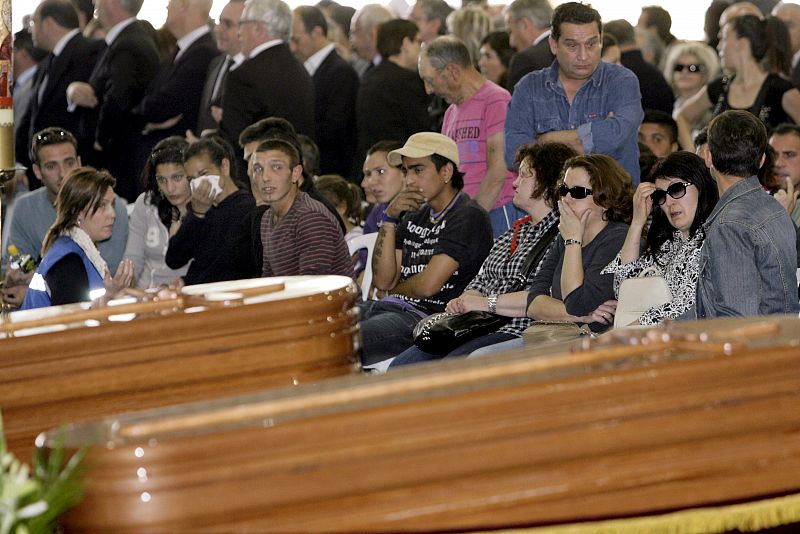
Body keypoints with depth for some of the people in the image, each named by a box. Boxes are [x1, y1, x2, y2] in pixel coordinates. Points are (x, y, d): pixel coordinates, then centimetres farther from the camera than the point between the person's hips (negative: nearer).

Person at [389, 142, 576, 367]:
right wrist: (465, 301, 2)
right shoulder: (515, 232, 24)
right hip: (478, 328, 9)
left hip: (517, 333, -9)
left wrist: (488, 303, -13)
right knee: (400, 367, -9)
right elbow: (481, 280, 27)